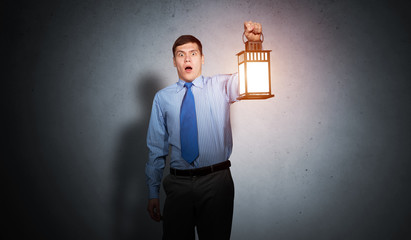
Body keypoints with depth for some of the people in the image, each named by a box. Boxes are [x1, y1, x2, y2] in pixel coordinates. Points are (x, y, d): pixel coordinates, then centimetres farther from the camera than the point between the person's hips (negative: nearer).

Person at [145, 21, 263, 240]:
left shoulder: (220, 86, 4)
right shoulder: (162, 98, 5)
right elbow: (156, 149, 5)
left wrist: (254, 42, -33)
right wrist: (153, 193, 4)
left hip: (216, 182, 0)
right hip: (178, 184, 1)